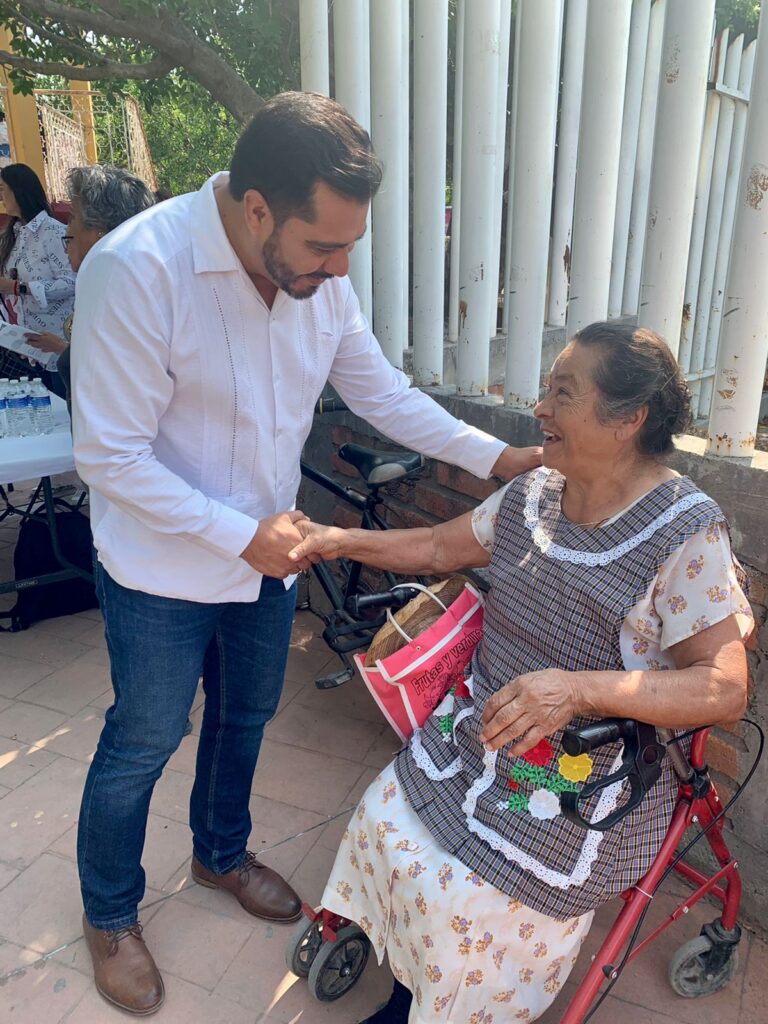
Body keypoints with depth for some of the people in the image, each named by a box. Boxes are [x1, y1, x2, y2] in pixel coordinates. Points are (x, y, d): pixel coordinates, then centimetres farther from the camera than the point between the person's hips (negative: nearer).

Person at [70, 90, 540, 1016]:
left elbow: (382, 392, 1)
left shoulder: (321, 275, -8)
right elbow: (110, 455, -23)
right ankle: (108, 916, 41)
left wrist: (495, 456, -7)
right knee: (143, 743, 13)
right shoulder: (136, 270, -26)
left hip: (267, 556, 6)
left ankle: (221, 854, 52)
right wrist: (242, 536, -24)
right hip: (163, 572, -5)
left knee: (245, 717, 23)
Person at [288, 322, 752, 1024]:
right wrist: (342, 540, 0)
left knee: (463, 907, -13)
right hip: (477, 730, 6)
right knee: (385, 823, -3)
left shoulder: (687, 533, -19)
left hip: (585, 781, -6)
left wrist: (577, 688, -36)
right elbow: (439, 548, 12)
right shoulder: (534, 494, 1)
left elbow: (724, 689, -23)